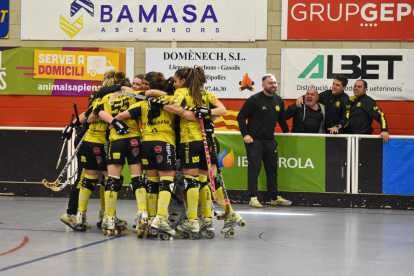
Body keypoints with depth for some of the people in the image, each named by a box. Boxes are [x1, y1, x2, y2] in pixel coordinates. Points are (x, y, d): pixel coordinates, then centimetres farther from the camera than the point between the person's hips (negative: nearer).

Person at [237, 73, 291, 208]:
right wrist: (245, 134, -12)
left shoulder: (279, 101, 10)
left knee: (272, 168, 9)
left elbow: (281, 118, 26)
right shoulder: (254, 100, -8)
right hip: (254, 140, -6)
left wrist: (287, 132, 22)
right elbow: (241, 117, -5)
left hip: (270, 140, 6)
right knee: (254, 167, -10)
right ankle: (253, 198, -9)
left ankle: (275, 197, 17)